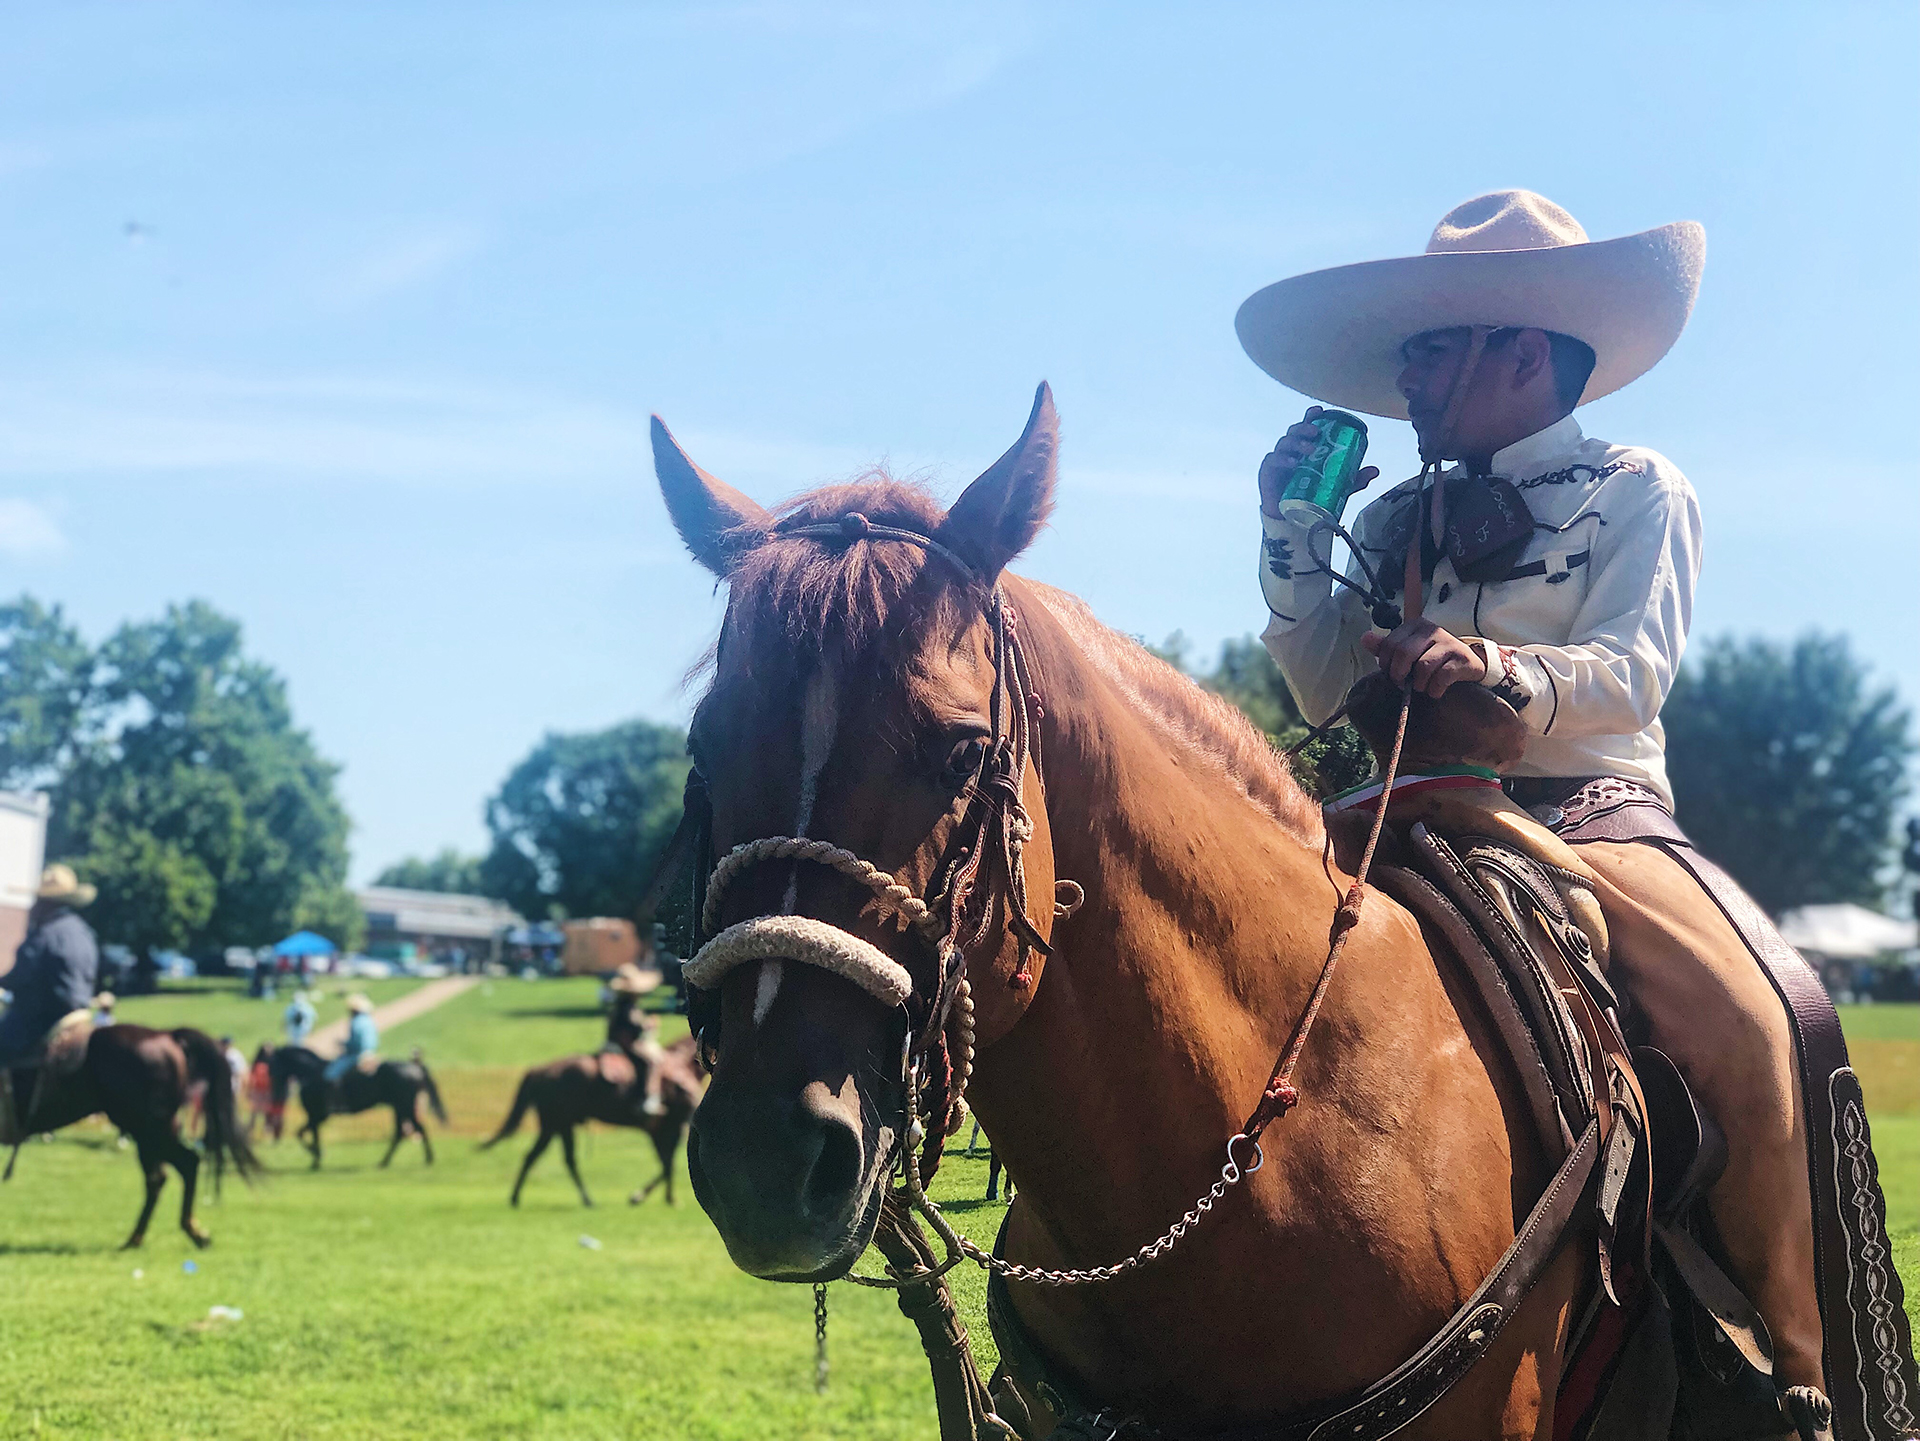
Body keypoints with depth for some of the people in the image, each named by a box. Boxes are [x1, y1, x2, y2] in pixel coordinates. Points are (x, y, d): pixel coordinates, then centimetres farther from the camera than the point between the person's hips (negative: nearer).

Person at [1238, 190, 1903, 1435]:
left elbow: (1632, 671, -9)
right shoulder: (1396, 523, 20)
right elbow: (1328, 698, 14)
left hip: (1593, 815, -4)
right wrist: (1295, 542, 5)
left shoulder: (1637, 492, 7)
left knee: (1743, 1027, -30)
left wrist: (1500, 668, -29)